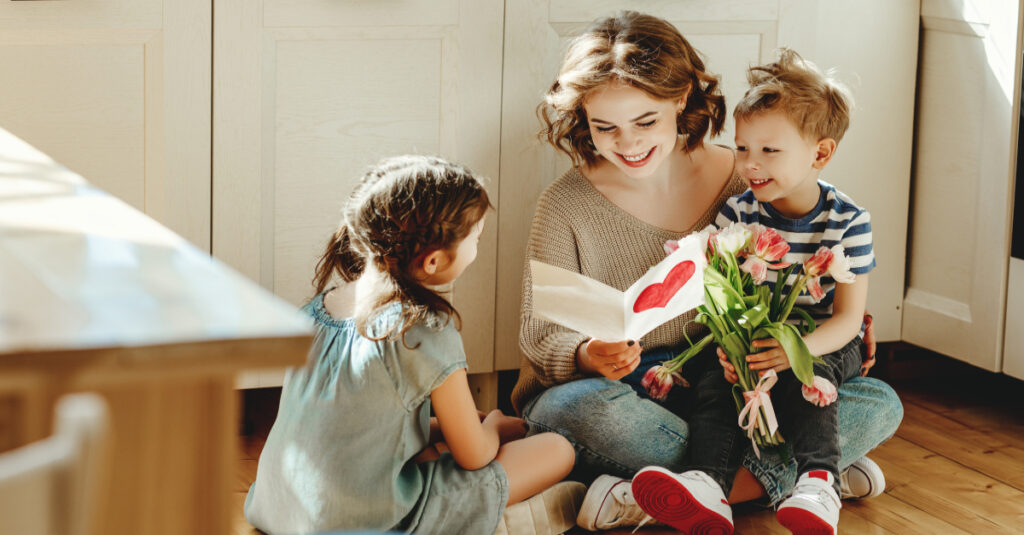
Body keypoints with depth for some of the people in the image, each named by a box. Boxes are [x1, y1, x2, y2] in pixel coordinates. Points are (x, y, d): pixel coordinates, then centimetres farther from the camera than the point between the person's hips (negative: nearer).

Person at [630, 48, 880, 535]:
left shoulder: (848, 222, -9)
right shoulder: (736, 214, -2)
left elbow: (848, 317, -10)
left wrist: (800, 348, -31)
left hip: (827, 345, -2)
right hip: (751, 340, 2)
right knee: (715, 383, -26)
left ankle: (819, 483, -47)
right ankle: (709, 484, -46)